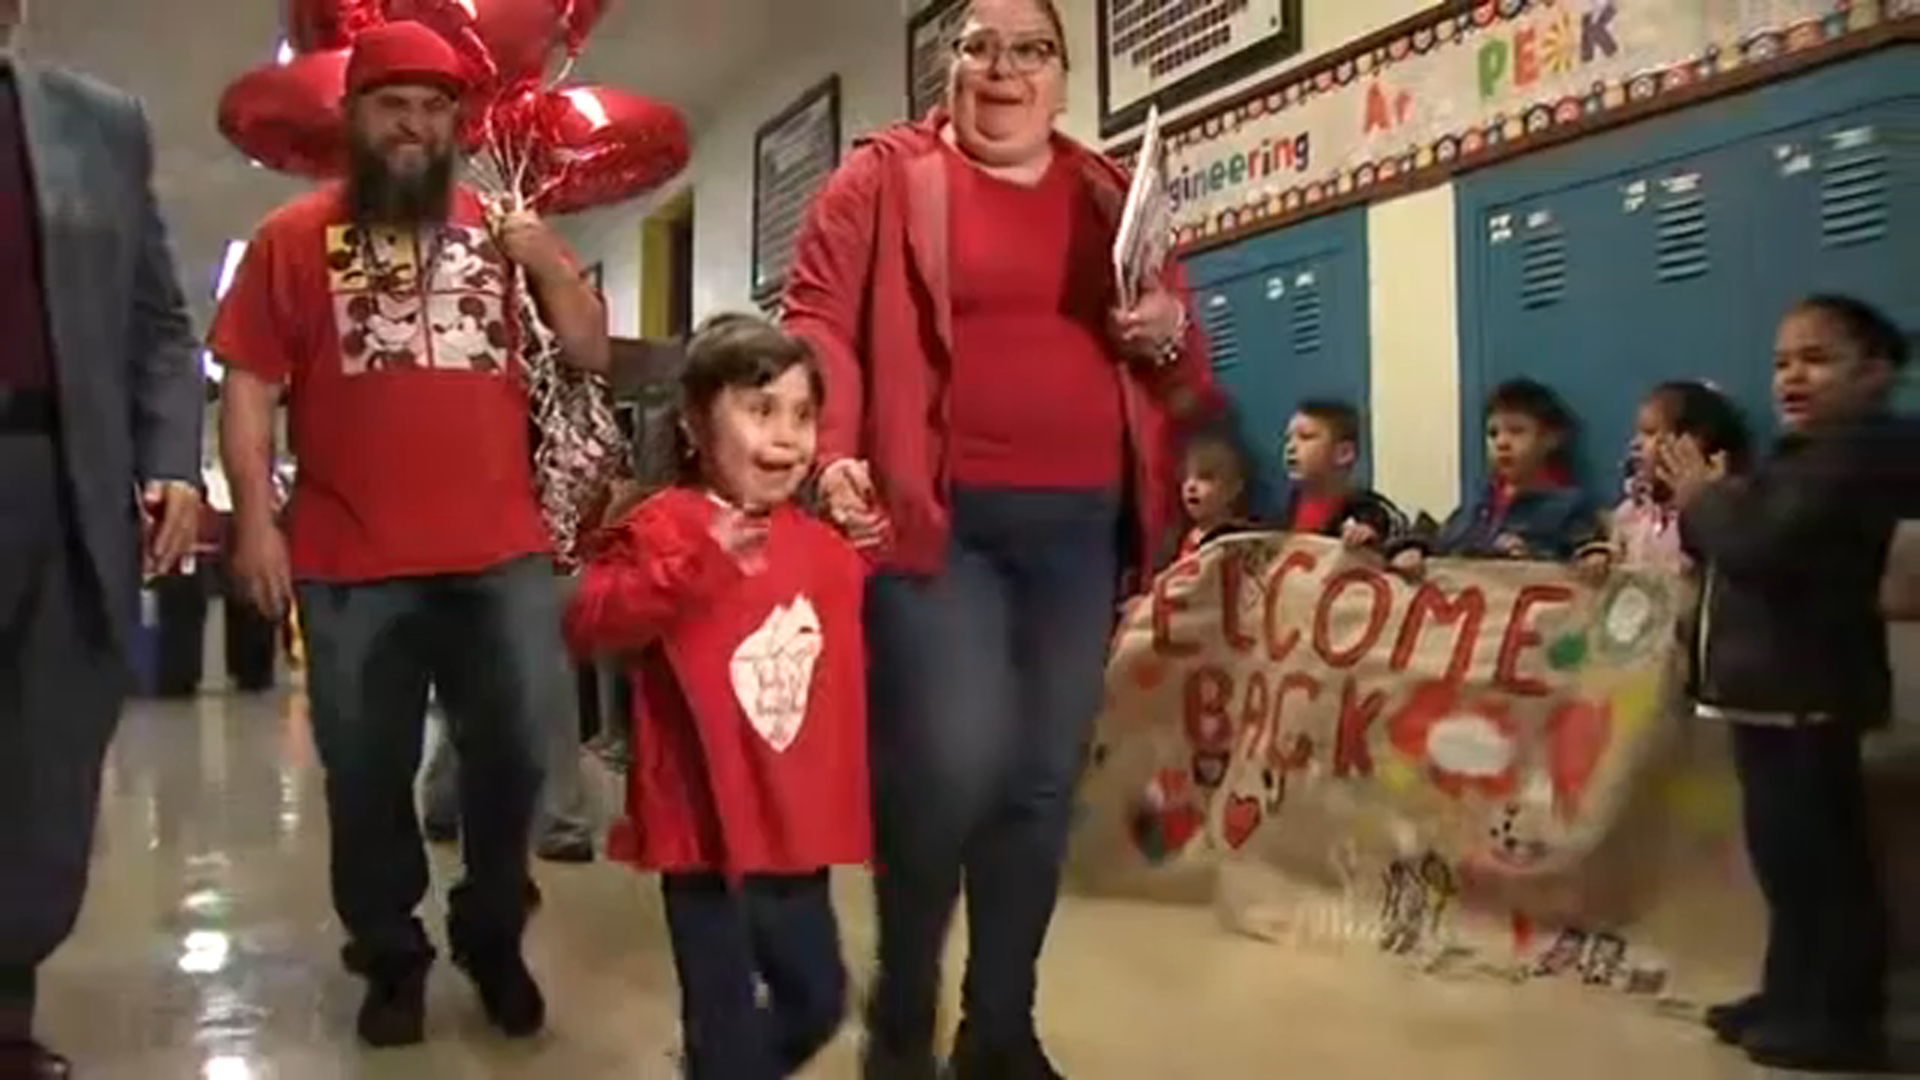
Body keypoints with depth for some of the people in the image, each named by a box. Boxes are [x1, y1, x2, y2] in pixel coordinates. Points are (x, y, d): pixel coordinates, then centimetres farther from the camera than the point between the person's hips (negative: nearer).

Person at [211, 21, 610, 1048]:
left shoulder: (502, 228, 13)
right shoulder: (293, 235, 7)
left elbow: (592, 351, 12)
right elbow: (248, 385, 3)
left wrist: (545, 259, -3)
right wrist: (255, 514, -7)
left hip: (503, 553, 2)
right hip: (351, 561, -1)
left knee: (514, 754, 6)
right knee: (366, 773, 6)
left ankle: (492, 938, 28)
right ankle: (391, 959, 25)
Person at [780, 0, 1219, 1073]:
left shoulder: (1113, 194, 17)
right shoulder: (886, 174, 6)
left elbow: (1188, 378, 21)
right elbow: (820, 318, -3)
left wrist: (1170, 335, -2)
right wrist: (833, 450, -19)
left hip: (1081, 525, 5)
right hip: (938, 517, -4)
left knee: (1044, 781, 8)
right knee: (952, 766, -13)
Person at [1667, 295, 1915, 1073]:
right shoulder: (1815, 455, 21)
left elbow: (1760, 544, -27)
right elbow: (1740, 548, 16)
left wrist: (1703, 497, -9)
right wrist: (1708, 502, -2)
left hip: (1805, 692, -11)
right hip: (1780, 687, 11)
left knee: (1815, 857, -4)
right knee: (1791, 854, 16)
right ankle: (1796, 998, 25)